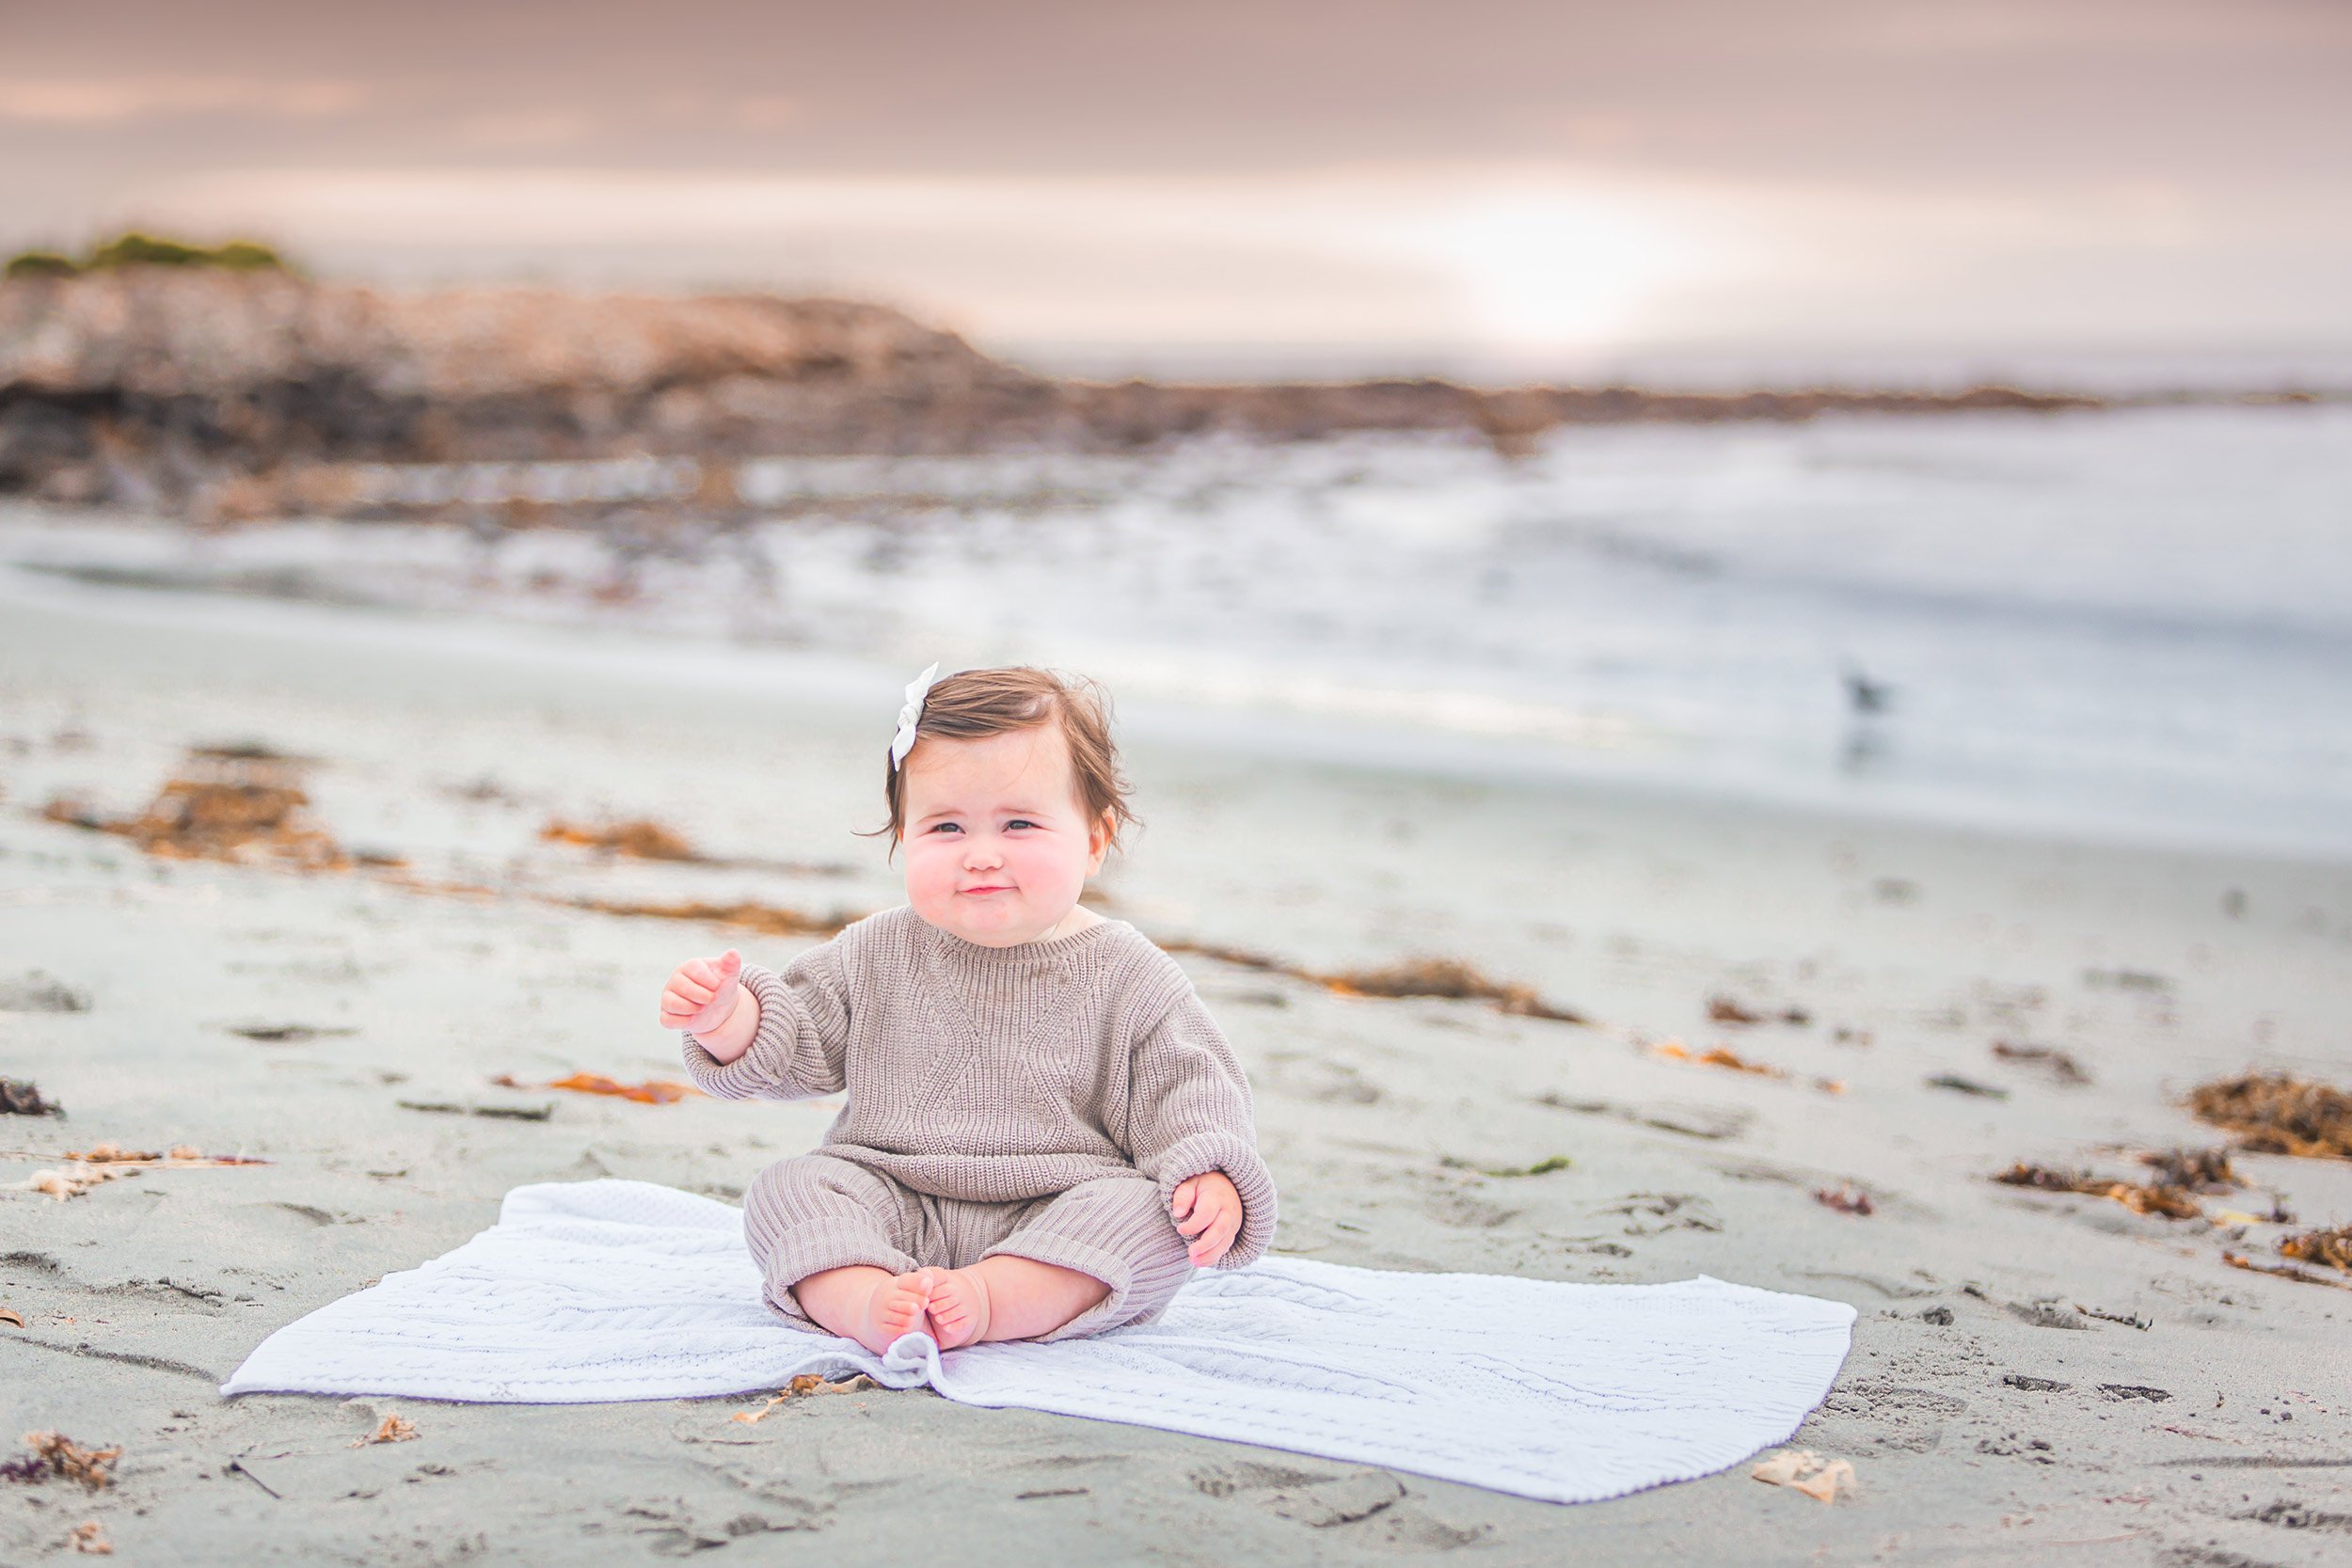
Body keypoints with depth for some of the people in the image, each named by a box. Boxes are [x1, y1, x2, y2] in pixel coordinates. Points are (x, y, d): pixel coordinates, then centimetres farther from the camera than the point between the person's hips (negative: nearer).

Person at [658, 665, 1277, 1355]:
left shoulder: (1127, 979, -2)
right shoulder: (878, 956, 6)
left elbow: (1185, 1091, -2)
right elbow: (796, 1045, 12)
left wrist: (1212, 1177, -22)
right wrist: (728, 1016, -9)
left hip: (1059, 1225, -2)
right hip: (895, 1210, 2)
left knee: (1148, 1214, -29)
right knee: (786, 1189, -19)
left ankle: (981, 1303, -39)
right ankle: (865, 1301, -42)